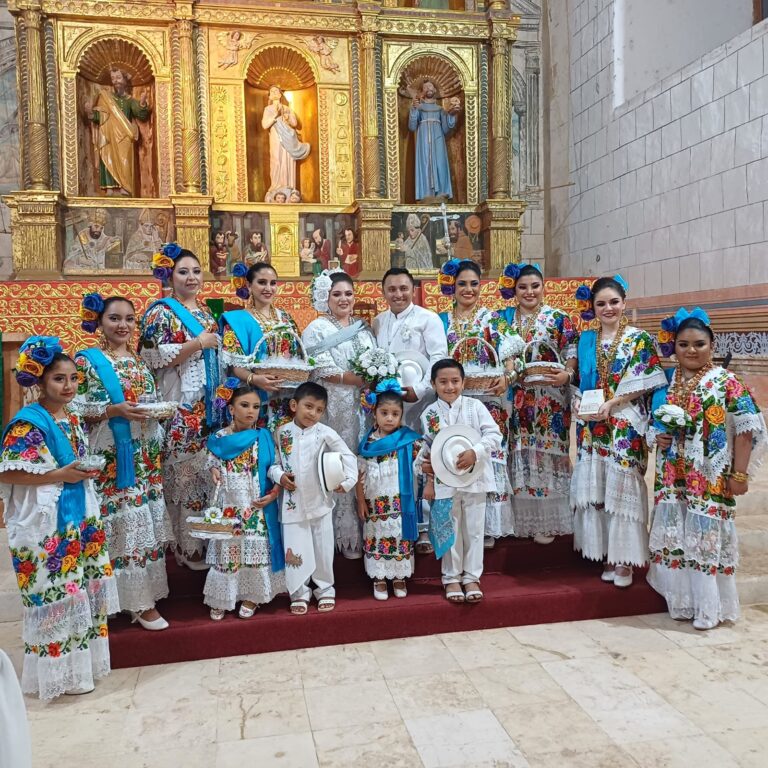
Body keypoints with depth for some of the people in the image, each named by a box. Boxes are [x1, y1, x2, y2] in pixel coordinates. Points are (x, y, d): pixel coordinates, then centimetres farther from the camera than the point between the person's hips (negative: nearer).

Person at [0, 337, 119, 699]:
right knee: (55, 597, 1)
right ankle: (58, 671, 16)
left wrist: (87, 471, 3)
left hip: (80, 519, 8)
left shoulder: (73, 418, 10)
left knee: (80, 591, 16)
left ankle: (80, 659, 30)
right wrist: (60, 475, -21)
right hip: (45, 527, -8)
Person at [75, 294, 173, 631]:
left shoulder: (140, 362, 13)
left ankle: (145, 594, 19)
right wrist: (114, 410, -20)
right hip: (110, 457, -6)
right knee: (123, 524, -4)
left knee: (146, 522, 8)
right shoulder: (87, 360, -4)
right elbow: (75, 409, -9)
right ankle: (137, 601, 6)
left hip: (144, 455, 6)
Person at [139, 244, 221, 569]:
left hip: (208, 406, 8)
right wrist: (198, 343, -19)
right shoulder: (160, 312, -6)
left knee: (209, 471, 12)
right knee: (185, 473, -3)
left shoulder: (205, 311, 17)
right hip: (180, 409, -7)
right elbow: (153, 357, -17)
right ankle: (188, 547, 9)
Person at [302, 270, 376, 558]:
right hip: (335, 408, -5)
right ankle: (345, 537, 6)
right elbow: (323, 370, -10)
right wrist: (362, 380, -15)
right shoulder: (317, 329, 0)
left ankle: (367, 530, 14)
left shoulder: (363, 327, 18)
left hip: (365, 406, 5)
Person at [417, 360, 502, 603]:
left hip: (475, 479, 0)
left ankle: (471, 577, 22)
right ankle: (451, 578, 23)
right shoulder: (429, 414, 0)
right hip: (445, 481, 0)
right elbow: (426, 450, 6)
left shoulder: (475, 406, -3)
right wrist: (428, 480, 1)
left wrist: (475, 452, -23)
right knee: (450, 531, 10)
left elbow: (494, 435, -9)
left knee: (474, 530, 9)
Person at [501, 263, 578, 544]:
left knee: (547, 454, 2)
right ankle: (521, 518, 19)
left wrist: (566, 375, -19)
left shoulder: (559, 319, 1)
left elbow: (572, 355, -1)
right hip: (515, 400, 3)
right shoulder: (504, 319, 9)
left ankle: (547, 521, 12)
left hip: (550, 402, -3)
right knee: (519, 457, 7)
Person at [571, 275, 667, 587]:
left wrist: (612, 403, -16)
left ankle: (624, 558, 9)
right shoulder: (586, 340, 12)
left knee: (622, 488, -2)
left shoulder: (639, 339, -1)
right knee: (595, 487, 6)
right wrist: (577, 400, -5)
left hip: (625, 426, -4)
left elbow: (646, 384, -7)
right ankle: (605, 552, 19)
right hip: (591, 426, 4)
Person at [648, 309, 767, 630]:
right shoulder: (667, 382, 8)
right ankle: (680, 599, 23)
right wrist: (656, 437, -3)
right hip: (672, 477, 5)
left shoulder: (727, 382, -5)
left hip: (710, 478, -4)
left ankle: (708, 606, 13)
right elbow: (653, 422, 19)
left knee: (706, 534, -1)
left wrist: (739, 474, -10)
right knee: (675, 534, 8)